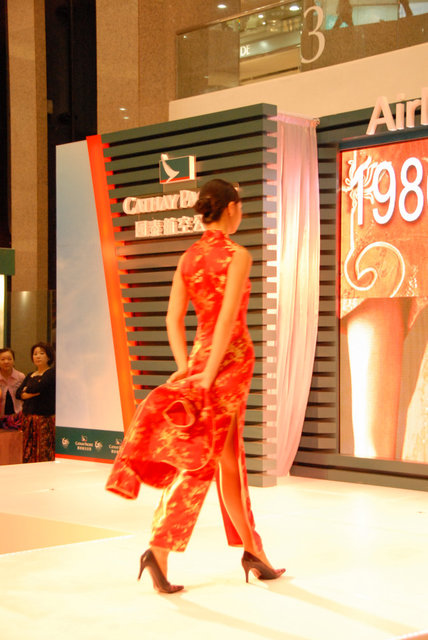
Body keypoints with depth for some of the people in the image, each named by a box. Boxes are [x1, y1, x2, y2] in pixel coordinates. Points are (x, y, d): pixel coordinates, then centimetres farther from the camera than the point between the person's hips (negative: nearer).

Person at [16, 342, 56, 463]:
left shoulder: (52, 373, -1)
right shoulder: (30, 376, 20)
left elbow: (38, 387, -15)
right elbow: (18, 393, 7)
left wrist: (27, 389, 5)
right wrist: (32, 393, -11)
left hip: (45, 418, -6)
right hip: (28, 418, 6)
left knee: (44, 452, -10)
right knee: (29, 453, 2)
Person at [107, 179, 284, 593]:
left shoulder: (187, 258, 9)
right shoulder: (237, 255, -10)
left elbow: (173, 320, 3)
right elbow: (227, 319, -18)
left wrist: (186, 369, -1)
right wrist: (208, 375, -17)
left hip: (199, 355, 7)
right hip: (231, 357, -7)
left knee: (229, 457, 12)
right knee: (202, 458, -5)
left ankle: (252, 550, 22)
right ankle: (159, 549, -10)